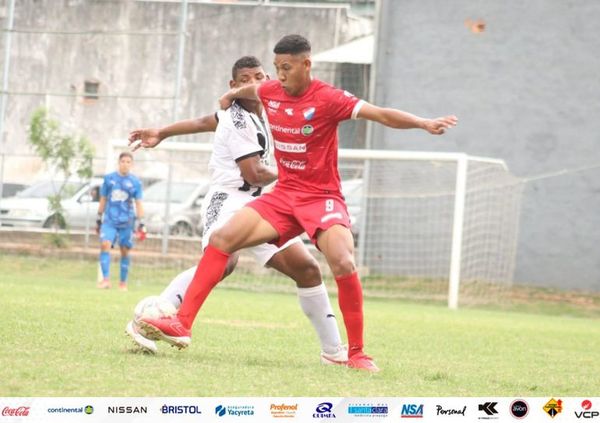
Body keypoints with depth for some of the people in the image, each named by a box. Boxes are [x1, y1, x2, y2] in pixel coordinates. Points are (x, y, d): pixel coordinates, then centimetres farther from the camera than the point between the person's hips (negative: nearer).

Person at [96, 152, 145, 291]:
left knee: (125, 251, 3)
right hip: (110, 219, 0)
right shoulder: (109, 179, 6)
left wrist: (141, 223, -3)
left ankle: (123, 283, 15)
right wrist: (99, 220, 14)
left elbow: (138, 203, 4)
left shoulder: (135, 182, 3)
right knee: (105, 245, -18)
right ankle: (105, 279, -21)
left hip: (127, 221, 0)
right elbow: (103, 200, 13)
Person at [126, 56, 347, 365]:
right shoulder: (239, 120, -14)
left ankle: (333, 351, 13)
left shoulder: (259, 111, 14)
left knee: (307, 269, 4)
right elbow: (255, 174, -17)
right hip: (229, 200, -9)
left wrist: (161, 134, 35)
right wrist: (280, 175, 4)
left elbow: (204, 122, 25)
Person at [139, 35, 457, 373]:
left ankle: (357, 352, -14)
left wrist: (425, 124, -38)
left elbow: (381, 114, -25)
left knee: (343, 263, -28)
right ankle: (183, 325, -7)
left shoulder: (327, 99, -16)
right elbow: (251, 90, 28)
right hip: (284, 195, 6)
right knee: (222, 239, -8)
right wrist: (232, 95, 46)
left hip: (322, 198, -6)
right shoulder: (271, 92, 2)